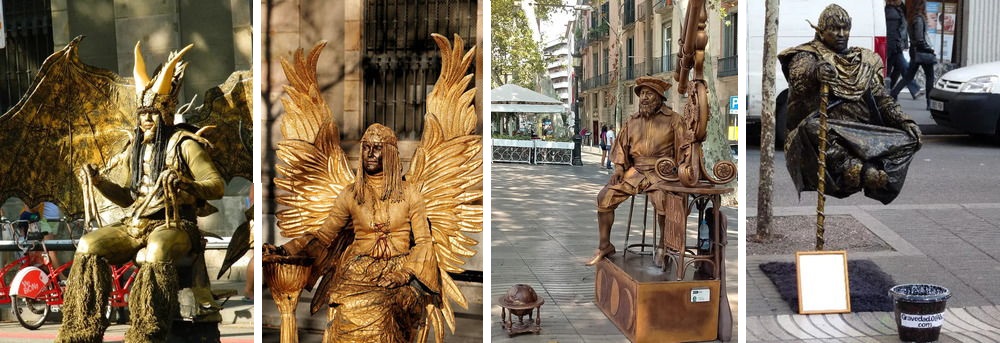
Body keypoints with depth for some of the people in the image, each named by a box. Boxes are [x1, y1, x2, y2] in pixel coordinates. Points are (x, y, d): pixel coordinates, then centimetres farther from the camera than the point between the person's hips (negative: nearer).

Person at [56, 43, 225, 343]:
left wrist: (186, 185, -28)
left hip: (174, 224, -6)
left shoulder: (184, 145, -3)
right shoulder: (136, 148, 17)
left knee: (156, 251, -40)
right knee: (90, 245, -17)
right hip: (136, 223, 6)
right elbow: (126, 197, 22)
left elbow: (218, 186, -9)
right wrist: (98, 181, 5)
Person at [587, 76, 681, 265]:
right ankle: (604, 246, 0)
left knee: (663, 201, -34)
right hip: (635, 171, 4)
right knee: (604, 197, -13)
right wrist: (619, 168, 2)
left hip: (661, 172, -4)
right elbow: (621, 145, 18)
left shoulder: (672, 119, 2)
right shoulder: (632, 121, 14)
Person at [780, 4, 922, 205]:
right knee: (811, 127, -39)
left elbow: (881, 99, 17)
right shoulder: (807, 57, 8)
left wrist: (904, 121, 0)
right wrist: (815, 75, -37)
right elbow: (798, 85, -13)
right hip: (824, 130, -5)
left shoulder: (864, 61, 22)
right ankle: (859, 172, -53)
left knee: (907, 139, -17)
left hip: (861, 134, 5)